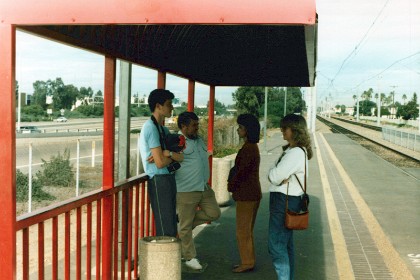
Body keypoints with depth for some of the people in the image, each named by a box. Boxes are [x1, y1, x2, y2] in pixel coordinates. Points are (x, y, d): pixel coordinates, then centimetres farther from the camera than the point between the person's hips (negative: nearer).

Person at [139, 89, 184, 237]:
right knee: (165, 231, -8)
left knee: (170, 228, 12)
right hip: (159, 180, -9)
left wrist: (168, 153, -12)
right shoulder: (151, 128, -11)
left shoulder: (163, 129, 17)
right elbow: (160, 163, -17)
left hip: (169, 179, 9)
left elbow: (182, 157, 8)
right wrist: (173, 156, 2)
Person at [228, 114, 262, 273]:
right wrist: (233, 184, 9)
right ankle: (248, 261, 24)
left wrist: (231, 186, -4)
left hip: (246, 195, -10)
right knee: (247, 230, 16)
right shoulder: (252, 147, 12)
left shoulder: (248, 149, -19)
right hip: (252, 193, 10)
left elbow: (241, 172, -19)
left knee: (242, 231, -1)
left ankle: (247, 263, 7)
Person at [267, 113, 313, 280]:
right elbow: (273, 175, 8)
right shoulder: (291, 150, 13)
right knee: (286, 244, 16)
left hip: (284, 201, -10)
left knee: (276, 246, -6)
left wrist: (274, 175, -1)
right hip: (285, 199, 10)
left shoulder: (296, 153, -19)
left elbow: (274, 176, -22)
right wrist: (280, 178, -11)